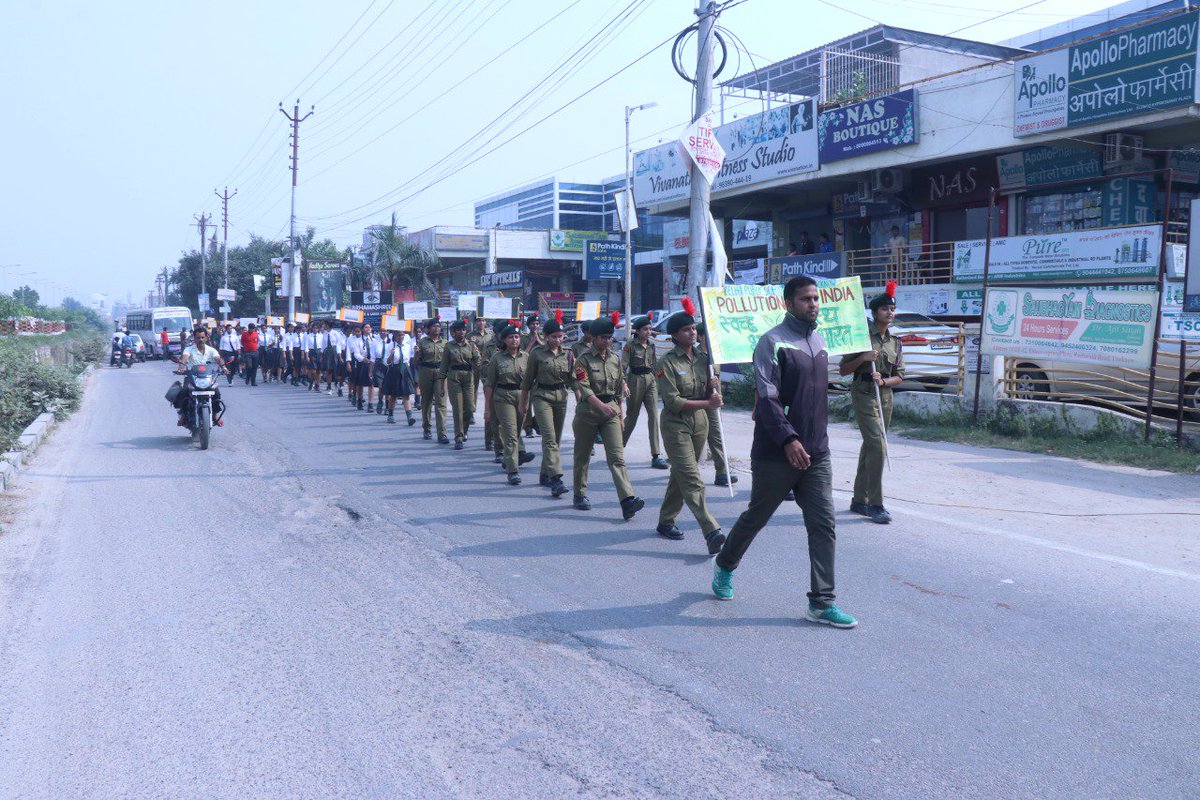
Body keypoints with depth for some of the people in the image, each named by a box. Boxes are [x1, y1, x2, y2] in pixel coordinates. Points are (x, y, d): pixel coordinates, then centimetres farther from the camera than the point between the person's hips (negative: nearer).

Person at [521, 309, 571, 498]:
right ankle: (556, 480, -25)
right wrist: (524, 402, 7)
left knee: (556, 439, 11)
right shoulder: (537, 353, -4)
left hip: (561, 397, 5)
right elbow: (528, 378, 3)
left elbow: (572, 379, 10)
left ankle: (545, 475, 26)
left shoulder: (567, 354, 6)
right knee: (550, 438, -16)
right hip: (542, 397, -5)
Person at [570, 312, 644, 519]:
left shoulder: (616, 359, 9)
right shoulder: (584, 360, -7)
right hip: (587, 411, -3)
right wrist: (602, 406, -32)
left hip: (610, 412, 3)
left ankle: (628, 501, -20)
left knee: (617, 456, -9)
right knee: (582, 456, 10)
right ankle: (580, 495, 28)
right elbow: (584, 388, -19)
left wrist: (620, 414, 18)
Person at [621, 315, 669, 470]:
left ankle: (656, 456, -8)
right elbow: (623, 365, -12)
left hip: (650, 381, 4)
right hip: (635, 380, -4)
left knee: (654, 415, -6)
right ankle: (618, 446, 30)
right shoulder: (630, 345, -7)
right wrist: (624, 384, -22)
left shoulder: (651, 345, 9)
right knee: (632, 416, 7)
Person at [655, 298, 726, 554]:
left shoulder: (703, 359, 6)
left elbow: (710, 395, 12)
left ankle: (666, 521, 29)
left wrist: (712, 387, -11)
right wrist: (707, 403, -21)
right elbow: (673, 402, -17)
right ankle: (711, 532, -21)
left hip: (699, 422, 6)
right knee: (692, 479, -12)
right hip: (675, 424, -6)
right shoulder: (668, 363, -11)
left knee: (681, 474, 15)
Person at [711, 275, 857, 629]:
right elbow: (767, 397, -19)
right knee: (756, 517, 10)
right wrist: (787, 438, -27)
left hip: (816, 452, 6)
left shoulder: (818, 340, 14)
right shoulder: (773, 342, -10)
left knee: (823, 524, -1)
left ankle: (822, 602, 2)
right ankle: (725, 565, 36)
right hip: (776, 453, -6)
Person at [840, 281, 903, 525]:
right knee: (878, 446, -16)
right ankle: (875, 504, -13)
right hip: (863, 394, -6)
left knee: (869, 447, 12)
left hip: (885, 396, 6)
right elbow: (843, 369, -1)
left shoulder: (895, 342, 12)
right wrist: (863, 358, -16)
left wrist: (884, 380, -10)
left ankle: (859, 500, 21)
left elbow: (899, 377, 10)